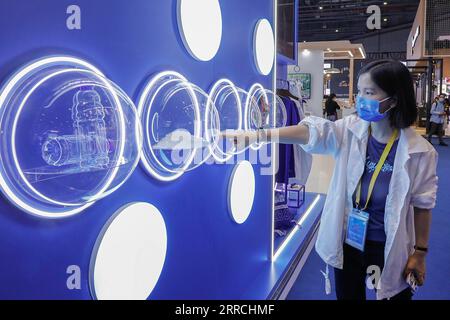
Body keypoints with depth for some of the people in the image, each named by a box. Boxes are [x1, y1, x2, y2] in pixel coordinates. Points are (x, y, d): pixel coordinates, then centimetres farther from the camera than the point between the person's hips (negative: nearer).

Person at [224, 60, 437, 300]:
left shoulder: (419, 151, -14)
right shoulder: (350, 130, -10)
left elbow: (422, 203, -6)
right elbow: (310, 131, -24)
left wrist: (420, 252, -1)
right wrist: (255, 135, -37)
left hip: (390, 248, -2)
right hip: (347, 241, 2)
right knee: (347, 294, 20)